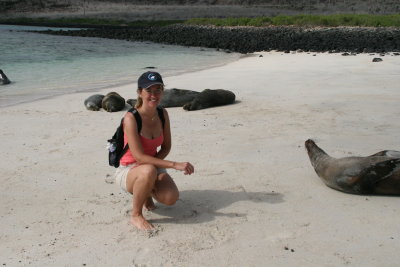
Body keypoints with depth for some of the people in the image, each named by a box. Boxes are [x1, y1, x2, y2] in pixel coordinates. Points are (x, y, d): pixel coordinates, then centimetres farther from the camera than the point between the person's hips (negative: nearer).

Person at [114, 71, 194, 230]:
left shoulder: (163, 114, -3)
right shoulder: (131, 118, -22)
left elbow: (166, 147, 5)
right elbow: (139, 156, -27)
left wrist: (154, 162, -16)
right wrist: (175, 165, -33)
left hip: (152, 165, 5)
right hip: (128, 171, -5)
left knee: (171, 198, -21)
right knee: (148, 171, -39)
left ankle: (147, 192, 15)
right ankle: (136, 215, -15)